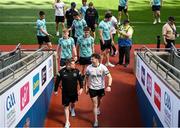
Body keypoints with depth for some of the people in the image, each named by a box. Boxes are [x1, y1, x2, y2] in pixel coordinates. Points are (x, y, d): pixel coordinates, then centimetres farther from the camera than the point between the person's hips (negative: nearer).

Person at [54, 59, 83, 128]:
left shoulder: (76, 71, -14)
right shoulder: (61, 72, -20)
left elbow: (80, 80, -3)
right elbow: (57, 81, -9)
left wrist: (81, 88, -13)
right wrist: (55, 90, -1)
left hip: (74, 91, 3)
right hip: (65, 92, -2)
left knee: (73, 102, 27)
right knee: (66, 106, 2)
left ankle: (72, 109, 63)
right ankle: (67, 122, 10)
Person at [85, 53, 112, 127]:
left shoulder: (103, 67, -17)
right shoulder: (89, 68, -14)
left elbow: (109, 77, -14)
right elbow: (87, 78, 1)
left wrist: (109, 86, -27)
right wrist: (86, 87, 0)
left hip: (101, 88, 1)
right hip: (92, 88, -1)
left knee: (99, 101, 27)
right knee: (95, 104, 0)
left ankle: (98, 108, 61)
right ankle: (96, 121, 8)